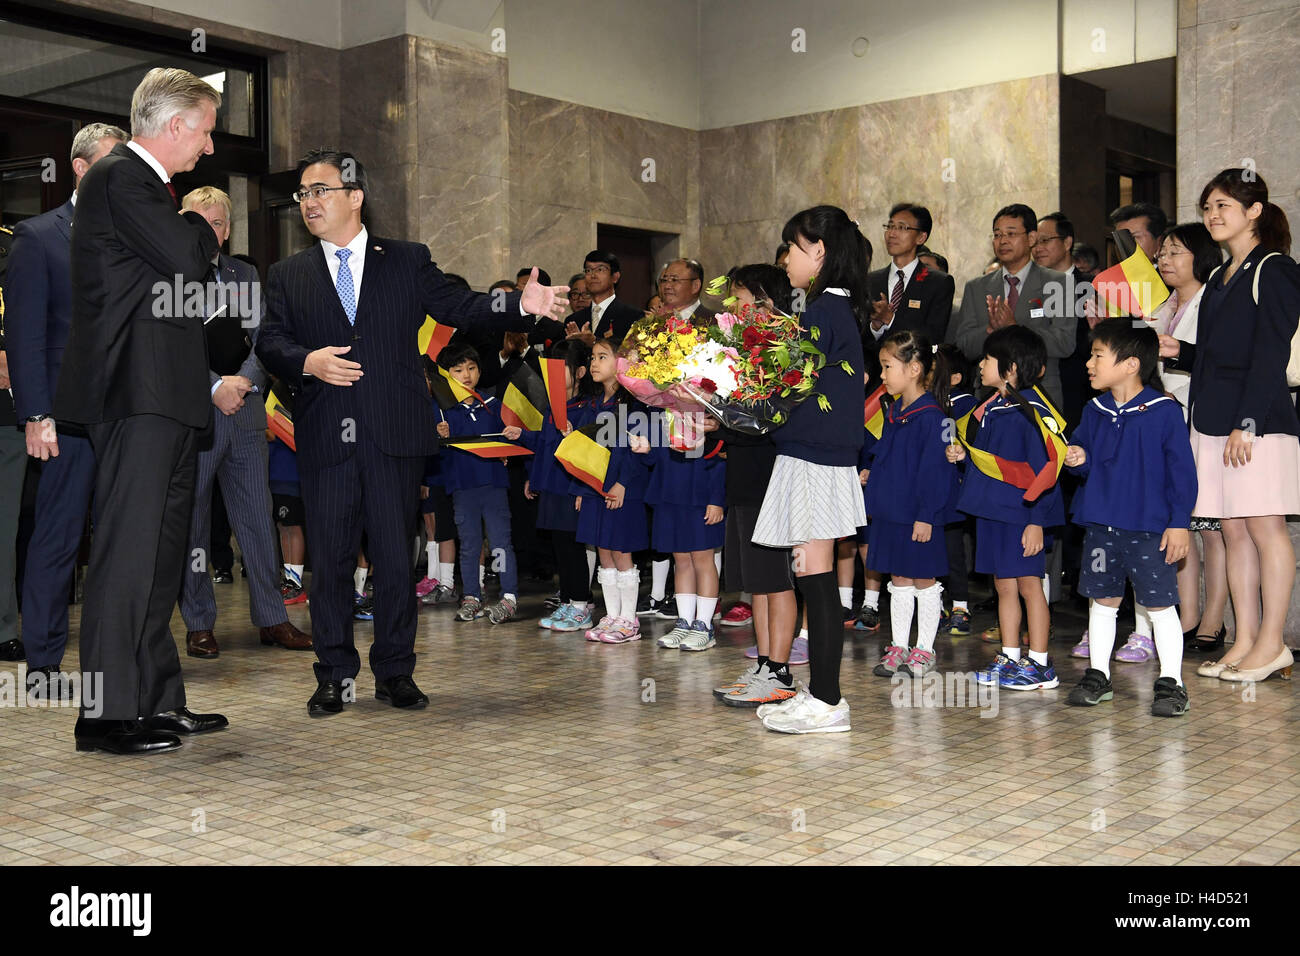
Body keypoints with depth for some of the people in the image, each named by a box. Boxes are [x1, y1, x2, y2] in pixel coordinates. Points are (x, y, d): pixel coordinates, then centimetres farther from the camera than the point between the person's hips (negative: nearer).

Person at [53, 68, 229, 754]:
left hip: (162, 397, 10)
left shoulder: (144, 181, 23)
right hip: (136, 390, -10)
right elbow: (185, 259, -18)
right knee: (129, 547, -8)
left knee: (161, 550, 12)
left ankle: (159, 701, 19)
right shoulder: (120, 177, -9)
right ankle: (108, 713, -3)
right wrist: (204, 226, 0)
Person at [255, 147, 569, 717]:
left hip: (395, 435, -1)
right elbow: (270, 343, 6)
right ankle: (335, 675, 15)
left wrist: (522, 305, -13)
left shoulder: (408, 262, 11)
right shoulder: (287, 275, 14)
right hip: (324, 437, 1)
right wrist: (307, 361, -15)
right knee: (329, 558, 4)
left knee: (396, 556, 3)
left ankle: (394, 671, 15)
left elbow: (458, 308, 3)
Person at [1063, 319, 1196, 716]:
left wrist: (1179, 523, -10)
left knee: (1160, 605, 1)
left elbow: (1181, 471, -8)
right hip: (1101, 524, 6)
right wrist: (1079, 459, -7)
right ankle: (1097, 675, 23)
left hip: (1150, 529, -6)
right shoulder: (1095, 411, 6)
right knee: (1102, 599, 13)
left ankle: (1171, 683, 10)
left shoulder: (1164, 412, -10)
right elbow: (1081, 447, 18)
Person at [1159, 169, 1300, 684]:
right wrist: (1179, 351, 6)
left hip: (1257, 423, -8)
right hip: (1213, 422, 8)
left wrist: (1248, 422, -18)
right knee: (1234, 531, 8)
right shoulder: (1219, 279, 19)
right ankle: (1246, 641, 12)